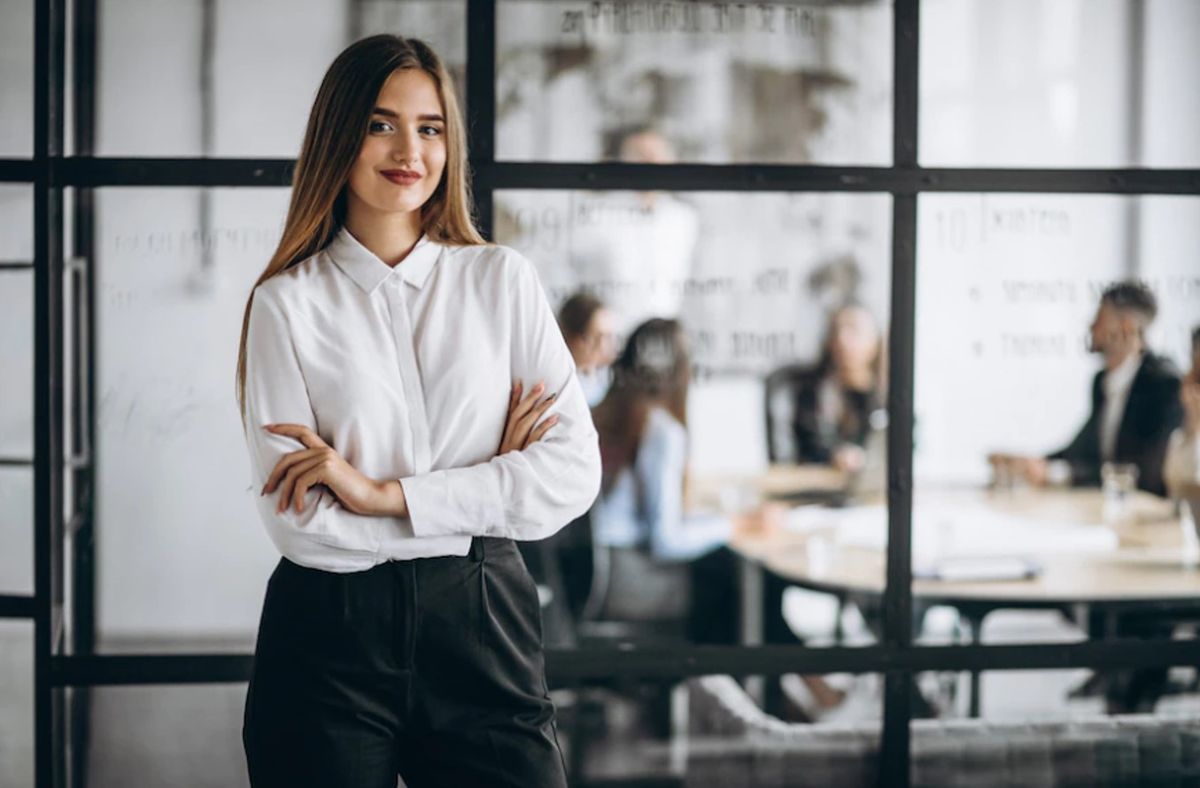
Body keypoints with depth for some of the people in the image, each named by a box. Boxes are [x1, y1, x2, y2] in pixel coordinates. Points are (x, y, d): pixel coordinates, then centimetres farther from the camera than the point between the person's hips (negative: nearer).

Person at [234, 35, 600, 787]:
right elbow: (300, 522, -10)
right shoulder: (287, 302, 0)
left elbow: (575, 471, -5)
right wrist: (489, 491, -8)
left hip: (483, 626, 1)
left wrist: (386, 494, -12)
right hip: (331, 642, -1)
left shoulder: (502, 280, 6)